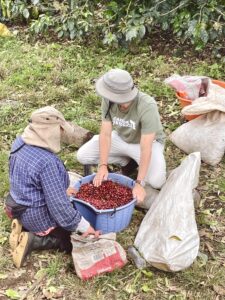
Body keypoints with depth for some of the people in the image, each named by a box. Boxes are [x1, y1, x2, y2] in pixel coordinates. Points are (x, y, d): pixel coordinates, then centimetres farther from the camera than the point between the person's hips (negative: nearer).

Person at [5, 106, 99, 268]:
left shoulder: (20, 143, -6)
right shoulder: (47, 162, -32)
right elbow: (59, 205, -27)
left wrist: (62, 190, 15)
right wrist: (84, 226, -13)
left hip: (20, 208, 9)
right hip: (39, 216, -8)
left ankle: (24, 227, 12)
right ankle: (33, 240, -4)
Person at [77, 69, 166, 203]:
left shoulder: (147, 106, -37)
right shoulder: (108, 100, -25)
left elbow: (145, 148, -37)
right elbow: (106, 134, -20)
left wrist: (139, 183, -38)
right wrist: (103, 166, -30)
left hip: (148, 141, -4)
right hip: (121, 138, 4)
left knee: (156, 182, -28)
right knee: (82, 156, -8)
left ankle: (137, 163, 6)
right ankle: (127, 161, 6)